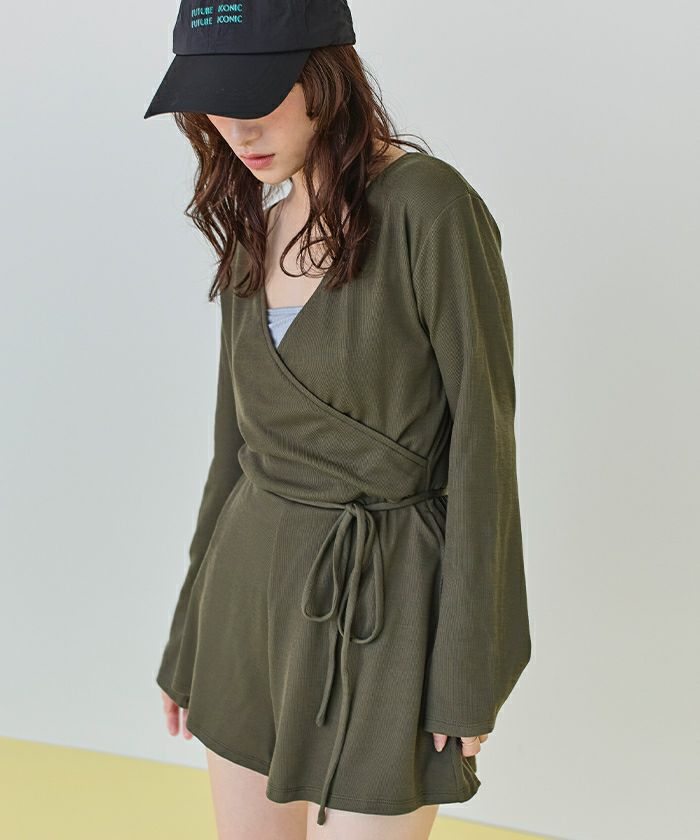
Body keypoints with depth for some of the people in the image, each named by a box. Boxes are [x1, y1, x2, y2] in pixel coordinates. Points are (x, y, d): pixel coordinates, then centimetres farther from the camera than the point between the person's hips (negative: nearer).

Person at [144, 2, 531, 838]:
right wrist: (189, 640, 16)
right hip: (252, 577, 7)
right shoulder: (255, 229, 5)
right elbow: (238, 434, 12)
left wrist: (469, 672, -12)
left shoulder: (430, 206, -15)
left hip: (382, 599, -6)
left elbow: (482, 436, -13)